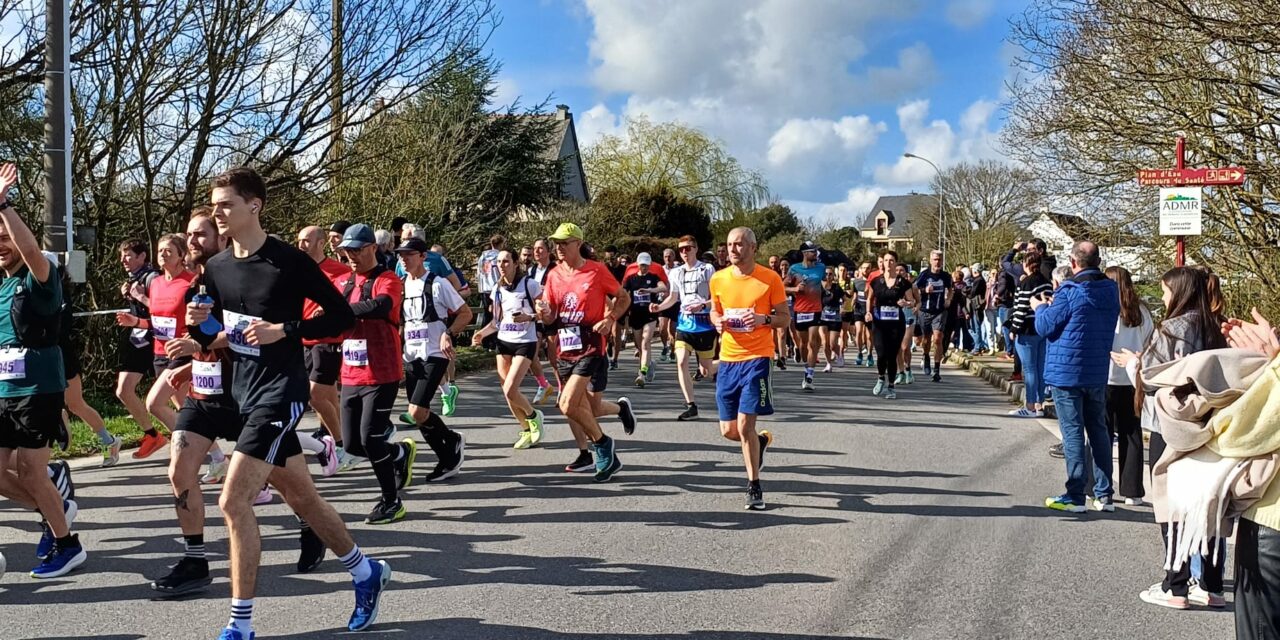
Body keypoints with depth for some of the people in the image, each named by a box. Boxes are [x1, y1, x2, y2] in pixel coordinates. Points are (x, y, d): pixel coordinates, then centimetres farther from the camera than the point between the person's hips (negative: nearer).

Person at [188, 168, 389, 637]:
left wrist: (284, 330, -19)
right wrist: (197, 325, -6)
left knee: (233, 501, -14)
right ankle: (367, 572, 34)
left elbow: (343, 315, -9)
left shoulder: (288, 261, -12)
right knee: (302, 499, 16)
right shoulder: (216, 268, 7)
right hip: (243, 392, 8)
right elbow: (212, 338, 16)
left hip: (280, 392, -8)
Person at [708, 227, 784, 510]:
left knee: (745, 425, -11)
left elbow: (785, 316, 1)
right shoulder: (718, 279, 4)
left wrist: (764, 319, -18)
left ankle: (754, 486, 5)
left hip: (757, 358, -4)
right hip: (728, 359, 5)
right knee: (728, 430, 7)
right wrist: (718, 321, -4)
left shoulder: (770, 279, -6)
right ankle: (761, 440, 41)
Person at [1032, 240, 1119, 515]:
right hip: (1098, 373, 6)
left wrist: (1040, 307, 9)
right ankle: (1104, 495, 15)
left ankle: (1075, 497, 2)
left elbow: (1046, 326, -12)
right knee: (1098, 430, 13)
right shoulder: (1111, 291, 4)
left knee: (1073, 432, -1)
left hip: (1067, 372, -6)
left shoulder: (1069, 292, -17)